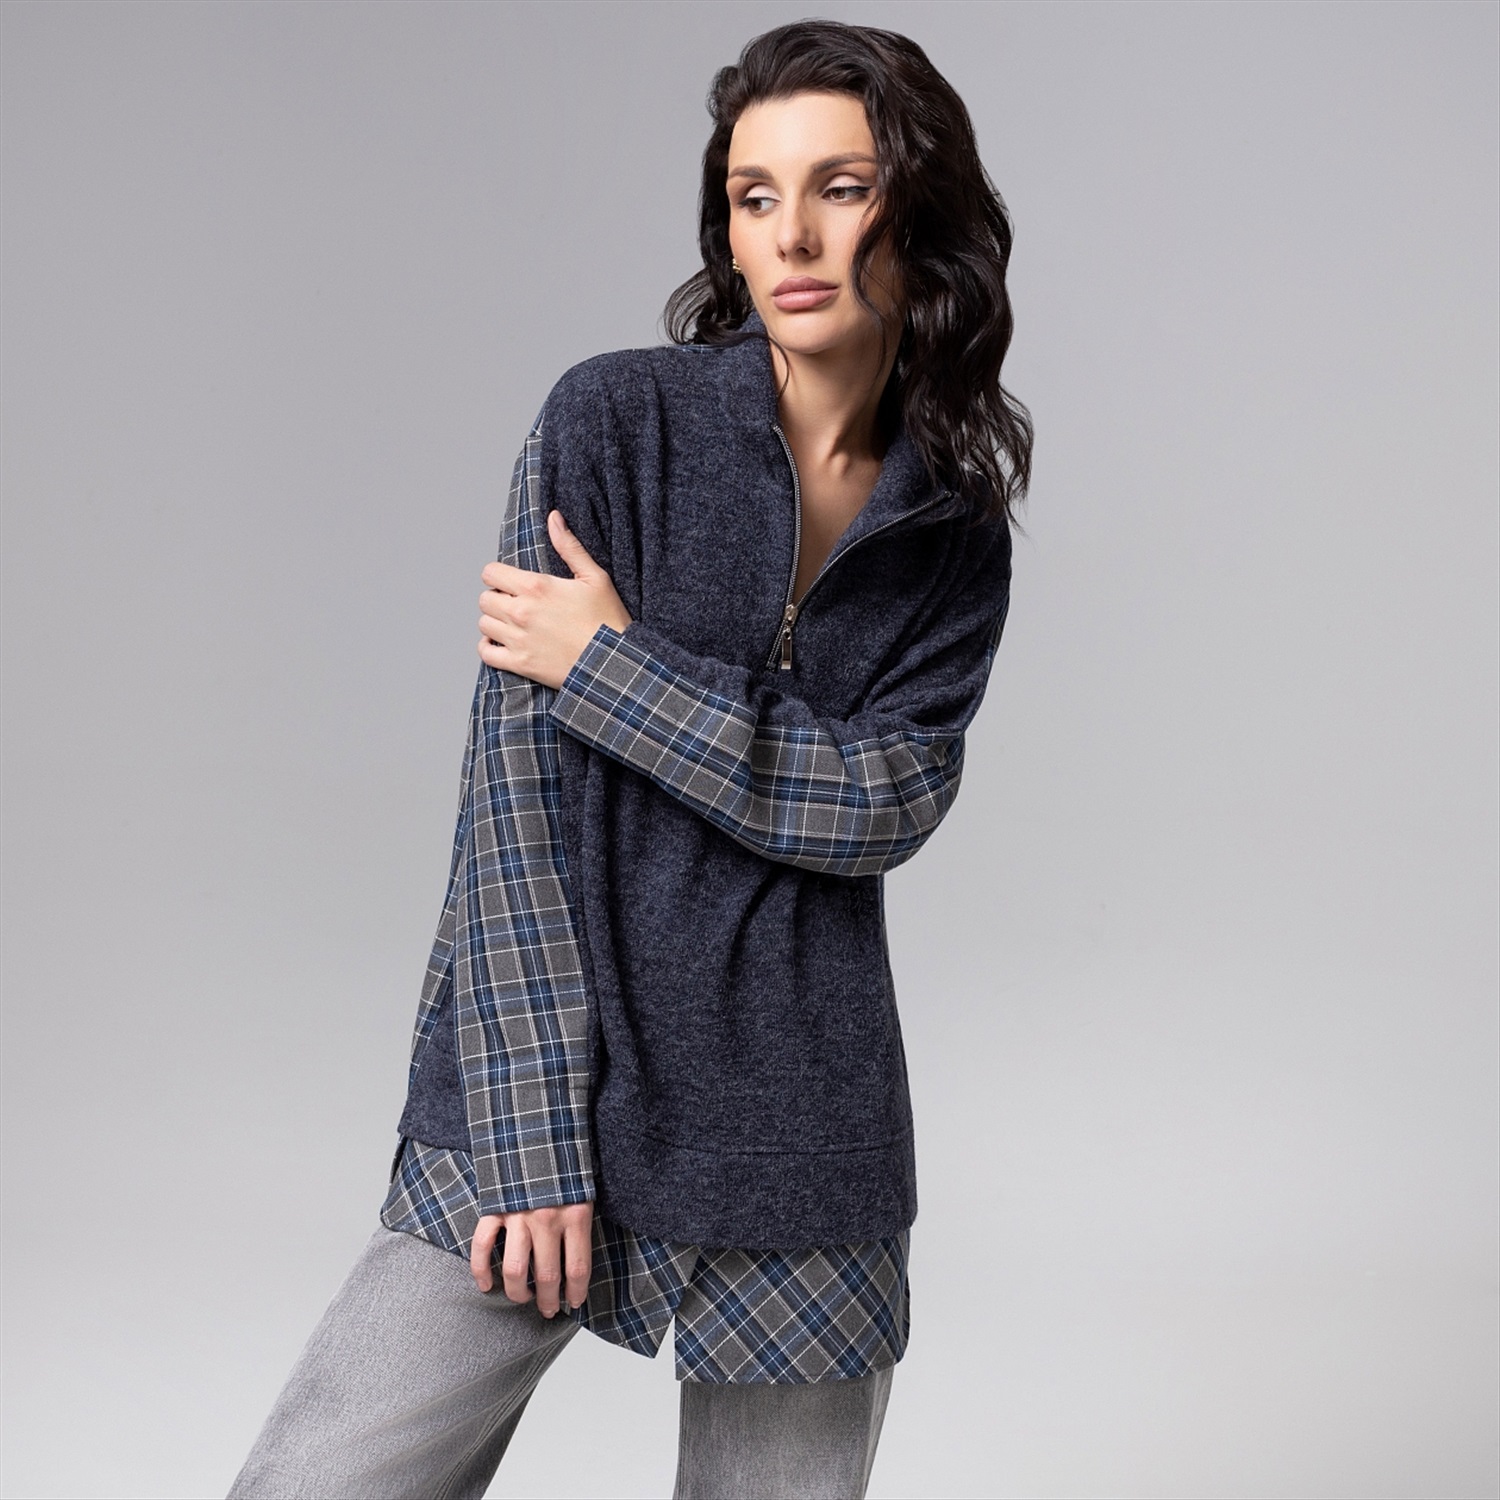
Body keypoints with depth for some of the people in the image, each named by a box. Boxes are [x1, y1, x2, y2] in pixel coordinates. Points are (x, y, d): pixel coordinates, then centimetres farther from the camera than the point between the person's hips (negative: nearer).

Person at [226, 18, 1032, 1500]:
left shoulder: (957, 532, 6)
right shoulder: (618, 419, -3)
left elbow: (878, 806, -5)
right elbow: (514, 782, -8)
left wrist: (612, 665, -13)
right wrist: (535, 1139, -13)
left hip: (801, 1142, 3)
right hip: (537, 1085, -2)